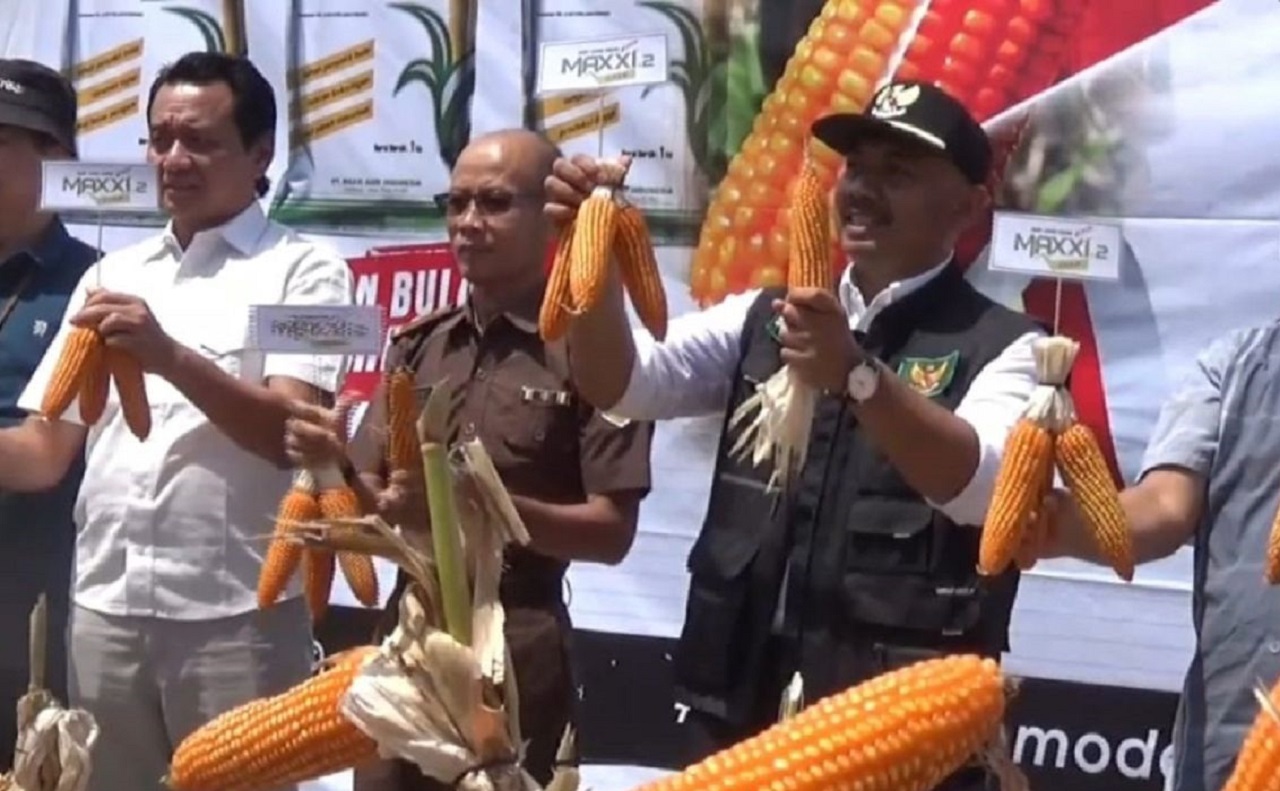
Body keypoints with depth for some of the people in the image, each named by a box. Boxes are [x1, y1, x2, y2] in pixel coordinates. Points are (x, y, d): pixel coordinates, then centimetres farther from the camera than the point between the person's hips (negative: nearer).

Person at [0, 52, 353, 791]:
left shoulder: (303, 270, -1)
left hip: (236, 614, -5)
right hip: (105, 606, 5)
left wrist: (169, 356, -24)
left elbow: (290, 435, -13)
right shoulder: (111, 275, 15)